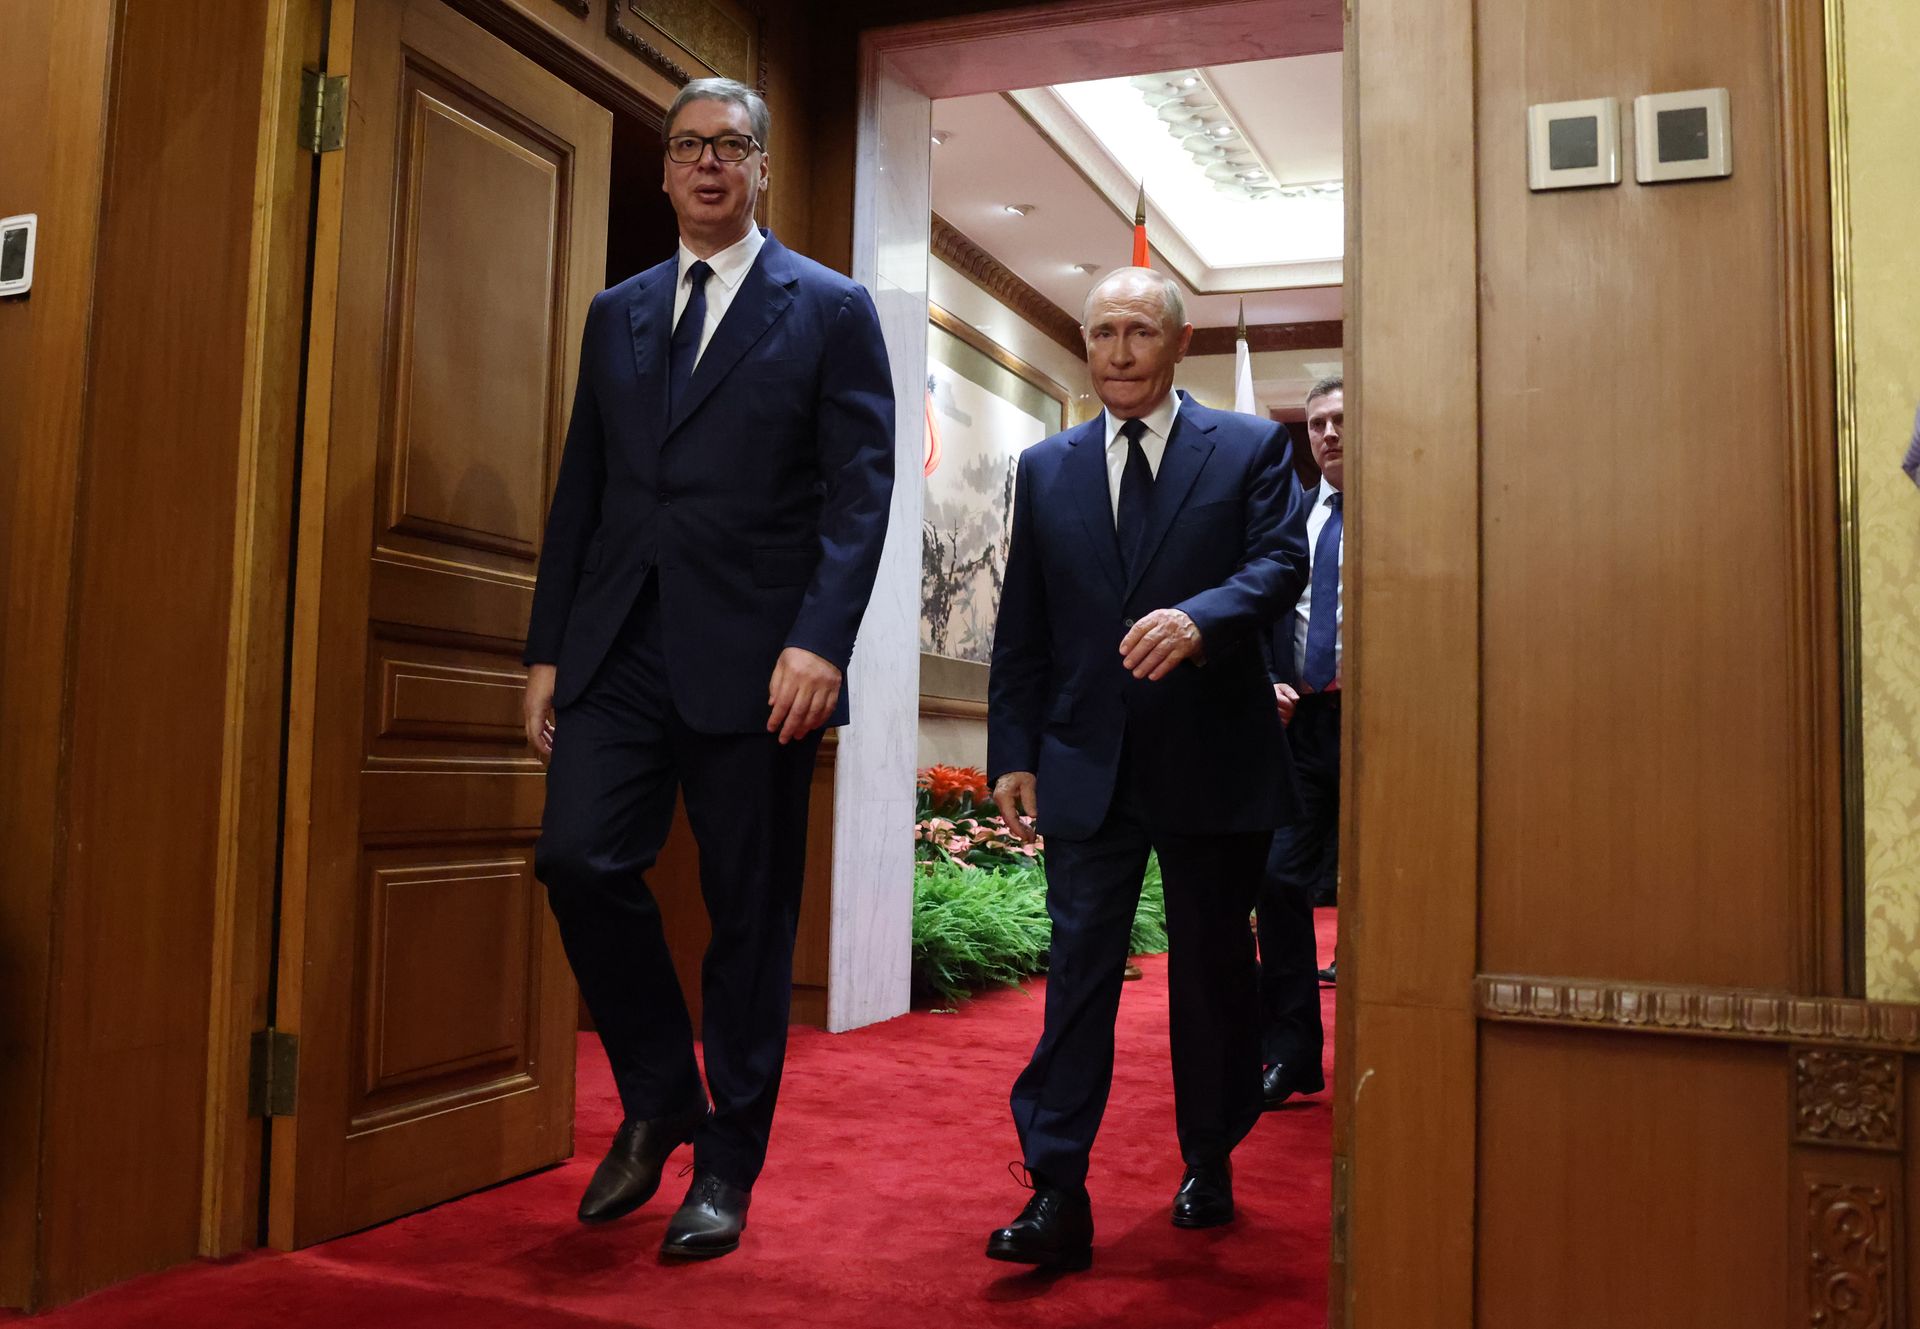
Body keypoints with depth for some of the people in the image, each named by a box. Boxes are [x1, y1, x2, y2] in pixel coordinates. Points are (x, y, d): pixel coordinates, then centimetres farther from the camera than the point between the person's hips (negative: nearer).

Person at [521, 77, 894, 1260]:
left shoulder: (831, 309, 5)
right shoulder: (617, 314, 18)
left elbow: (861, 489, -4)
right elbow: (580, 491, 16)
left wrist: (821, 642, -17)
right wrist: (547, 648, 9)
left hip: (755, 658, -3)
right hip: (621, 643, 4)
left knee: (751, 910, 2)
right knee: (580, 859, -10)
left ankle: (726, 1167, 17)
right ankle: (658, 1099, 15)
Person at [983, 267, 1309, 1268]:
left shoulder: (1250, 448, 4)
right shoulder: (1046, 468, 11)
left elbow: (1281, 562, -9)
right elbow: (1021, 628, 10)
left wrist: (1199, 618, -29)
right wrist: (1013, 752, 3)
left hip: (1213, 761, -1)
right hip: (1088, 764, 1)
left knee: (1213, 970, 11)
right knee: (1078, 969, -2)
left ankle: (1209, 1165, 29)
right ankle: (1056, 1194, 1)